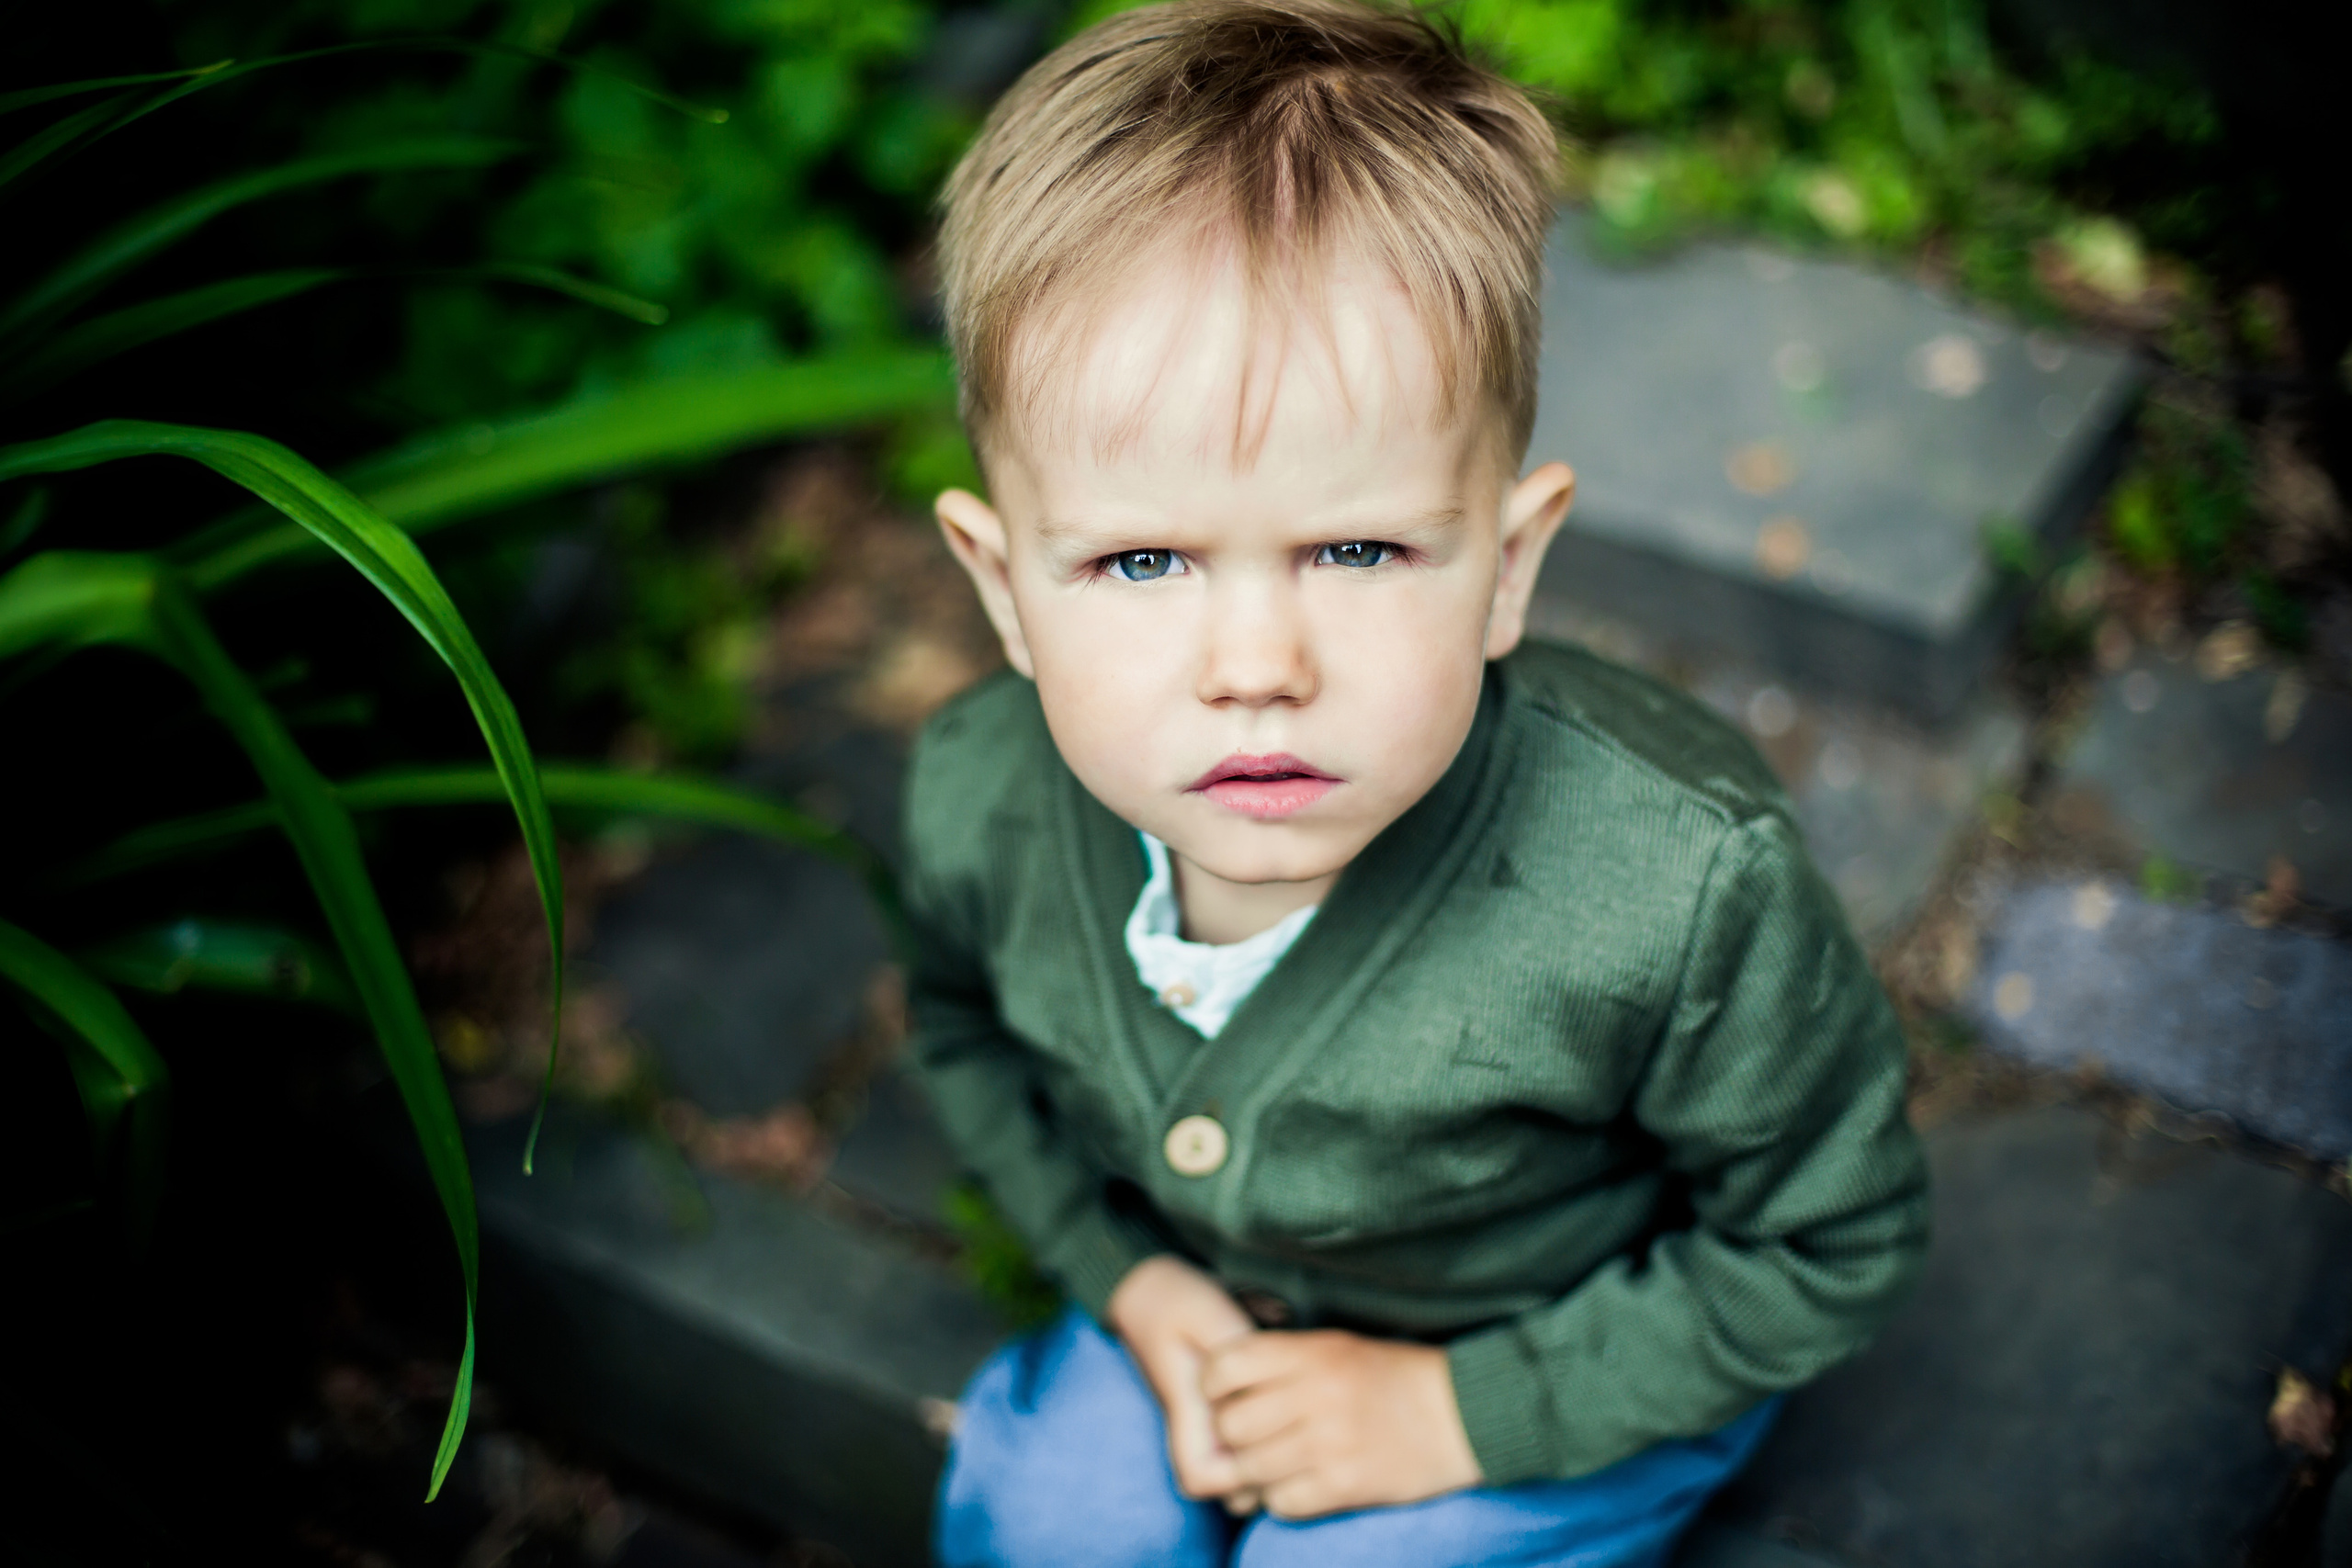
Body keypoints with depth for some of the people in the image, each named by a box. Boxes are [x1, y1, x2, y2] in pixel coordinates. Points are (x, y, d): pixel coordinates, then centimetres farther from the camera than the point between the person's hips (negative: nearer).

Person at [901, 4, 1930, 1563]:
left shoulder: (1687, 883, -39)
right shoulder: (978, 800, -27)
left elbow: (1833, 1244, -19)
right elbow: (973, 1038, 1)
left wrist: (1456, 1411, -19)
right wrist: (1126, 1275, -10)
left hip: (1581, 1353, -3)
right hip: (1222, 1293, 4)